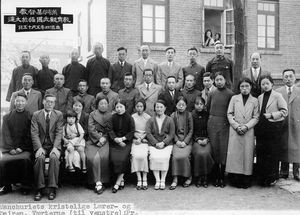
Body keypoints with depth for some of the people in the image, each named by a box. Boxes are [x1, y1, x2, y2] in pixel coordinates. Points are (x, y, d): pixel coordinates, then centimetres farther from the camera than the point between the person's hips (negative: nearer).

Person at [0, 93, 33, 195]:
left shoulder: (30, 116, 7)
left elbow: (30, 135, 2)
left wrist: (21, 148, -9)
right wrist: (11, 148, -7)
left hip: (25, 148, -2)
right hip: (9, 149, 2)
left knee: (26, 159, -30)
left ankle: (25, 187, -12)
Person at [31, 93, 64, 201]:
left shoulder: (59, 114, 6)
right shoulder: (36, 115, 7)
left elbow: (59, 133, -2)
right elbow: (34, 133, -2)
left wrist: (55, 147, -17)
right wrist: (39, 148, -18)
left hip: (54, 145, 0)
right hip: (41, 145, 0)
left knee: (54, 158, -31)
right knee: (40, 158, -30)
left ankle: (52, 189, -24)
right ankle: (39, 189, -21)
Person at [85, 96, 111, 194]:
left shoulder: (110, 116, 14)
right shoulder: (92, 114, 13)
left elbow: (110, 131, 8)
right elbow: (91, 129, 3)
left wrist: (103, 138, -7)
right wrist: (99, 138, -9)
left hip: (105, 141, 0)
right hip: (93, 141, 0)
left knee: (103, 156, -27)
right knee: (93, 157, -26)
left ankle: (102, 181, -16)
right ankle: (98, 183, -20)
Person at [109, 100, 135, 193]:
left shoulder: (129, 118, 1)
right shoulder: (113, 117, 6)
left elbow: (132, 132, 0)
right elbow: (111, 130, 2)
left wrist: (122, 138, -13)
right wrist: (115, 139, -16)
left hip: (126, 141, -1)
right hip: (114, 141, 2)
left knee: (123, 159, -23)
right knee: (114, 158, -21)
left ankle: (117, 182, -14)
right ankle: (121, 179, -3)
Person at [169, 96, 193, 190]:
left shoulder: (189, 115, 4)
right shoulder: (173, 115, 6)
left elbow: (191, 130, 3)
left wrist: (185, 142, -9)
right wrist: (177, 141, -8)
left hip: (187, 140, -1)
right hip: (176, 140, 1)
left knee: (184, 156, -25)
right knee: (175, 156, -25)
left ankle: (188, 176, -4)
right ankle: (175, 179, -17)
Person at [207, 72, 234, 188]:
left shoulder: (230, 94, -1)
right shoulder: (211, 94, 9)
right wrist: (212, 118, 12)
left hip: (224, 124, -2)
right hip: (212, 123, 3)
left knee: (224, 150, -3)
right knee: (214, 150, 3)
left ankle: (222, 177, 8)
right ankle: (216, 177, 11)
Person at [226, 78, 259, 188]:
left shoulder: (255, 101, 9)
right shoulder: (234, 98, 10)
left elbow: (256, 117, 4)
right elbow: (229, 114, 5)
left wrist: (246, 126, -11)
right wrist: (237, 126, -7)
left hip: (248, 131, 0)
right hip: (235, 130, 0)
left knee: (247, 153, -2)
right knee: (234, 153, -4)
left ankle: (246, 180, 4)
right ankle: (236, 179, 2)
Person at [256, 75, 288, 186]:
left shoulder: (277, 96, -3)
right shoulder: (260, 97, 14)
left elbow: (284, 111, -6)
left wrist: (272, 115, -14)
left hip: (274, 128, -5)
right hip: (261, 129, 5)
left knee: (272, 153, 0)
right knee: (261, 153, 6)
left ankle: (272, 178, 13)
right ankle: (262, 178, 17)